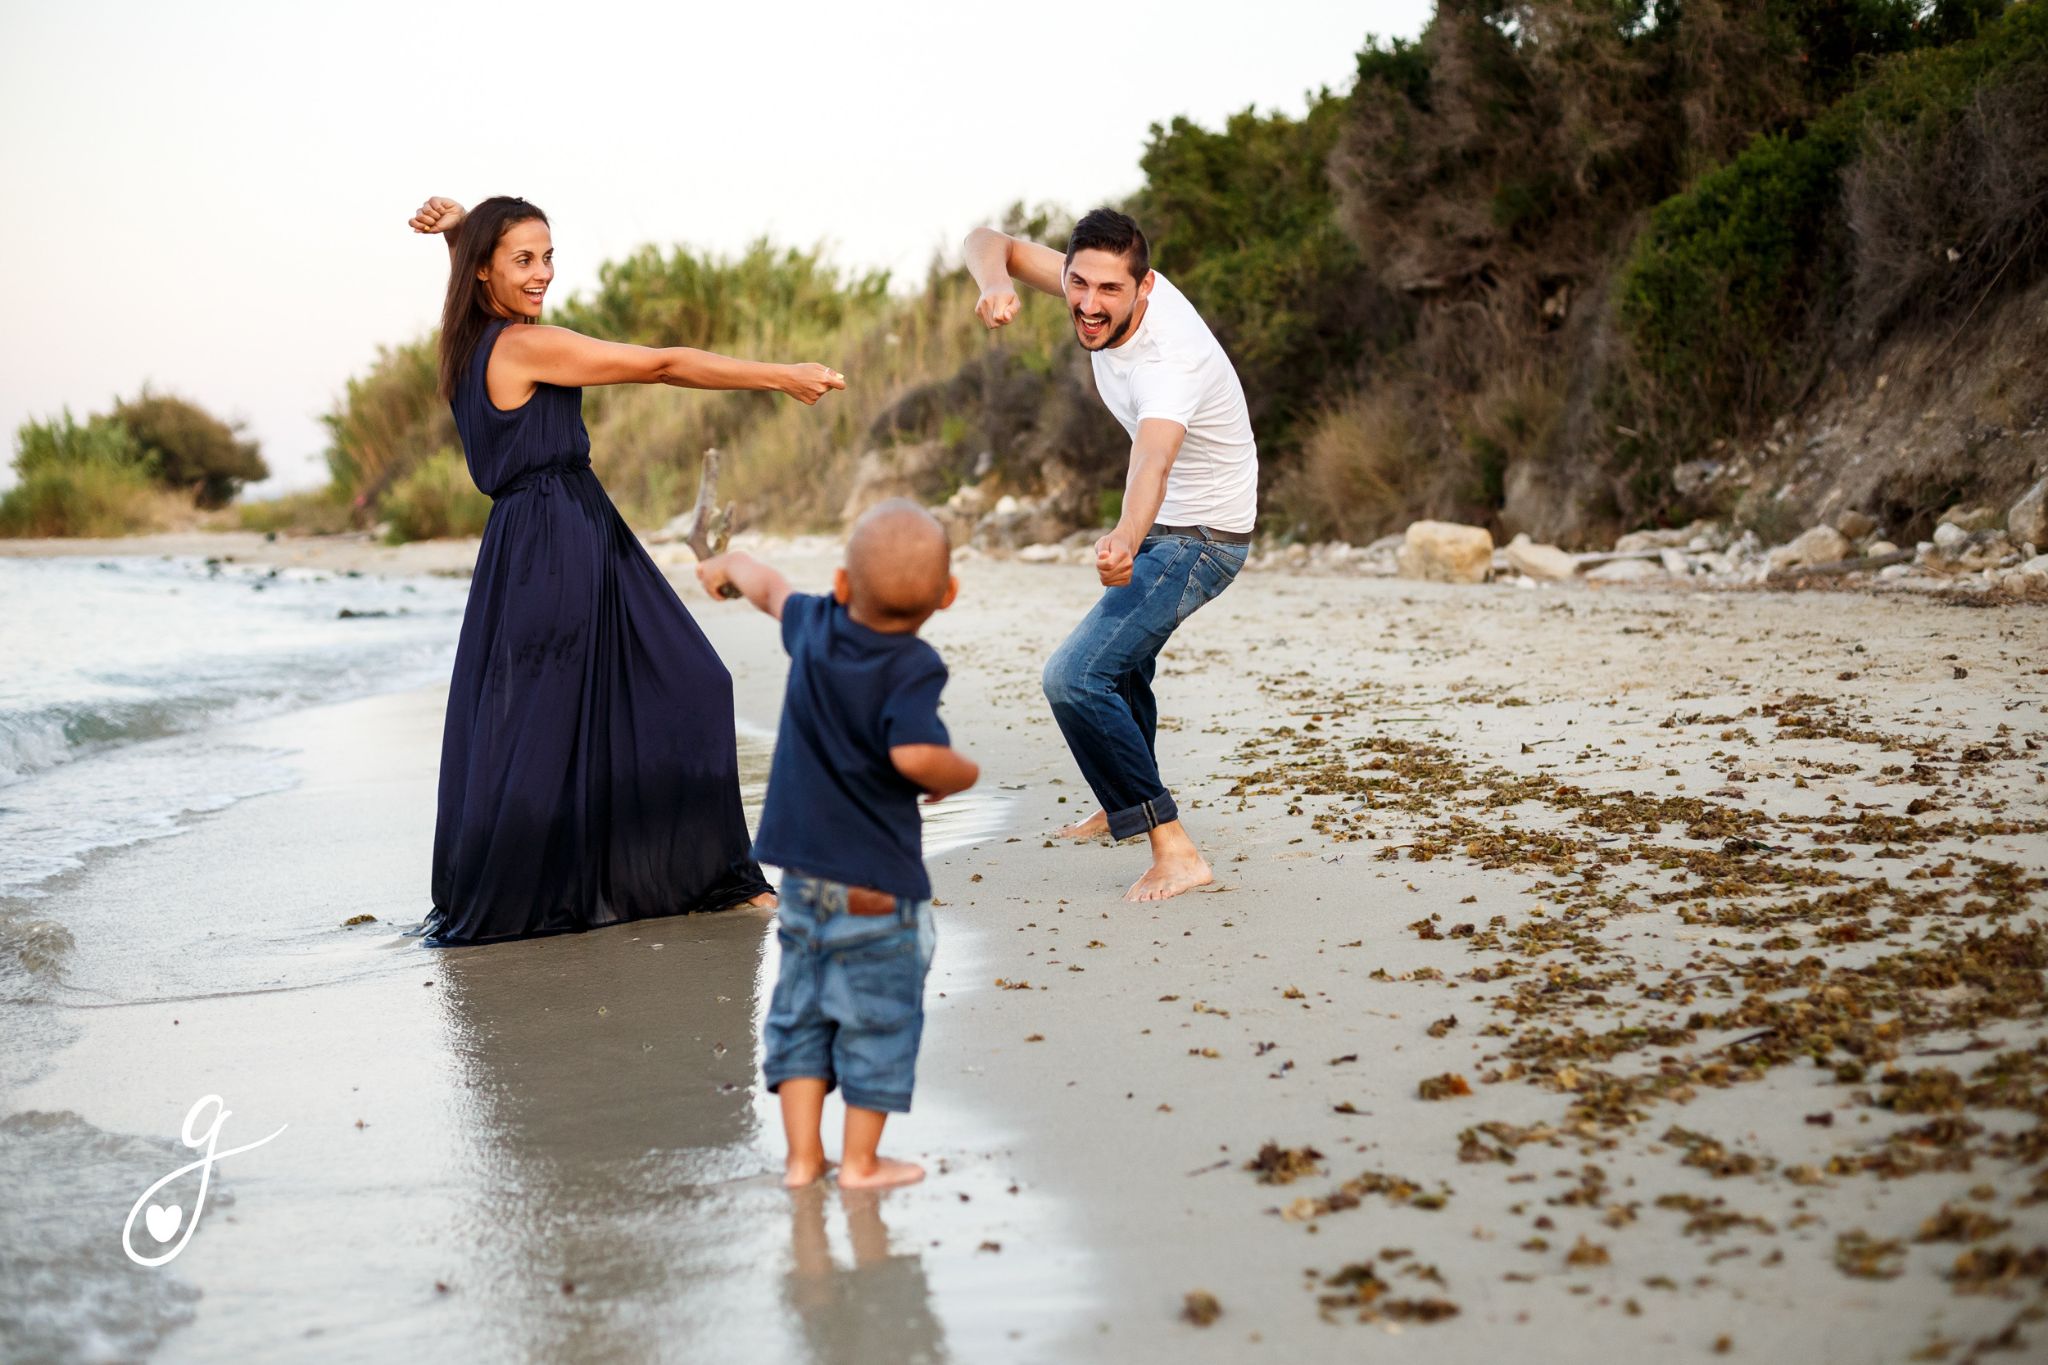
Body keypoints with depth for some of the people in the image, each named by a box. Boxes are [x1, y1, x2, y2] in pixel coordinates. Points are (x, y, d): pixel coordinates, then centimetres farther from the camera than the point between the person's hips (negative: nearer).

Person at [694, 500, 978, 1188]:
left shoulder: (813, 628, 0)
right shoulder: (912, 669, -19)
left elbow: (773, 589, 22)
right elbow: (914, 754, -33)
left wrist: (730, 563, 43)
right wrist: (963, 773, -11)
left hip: (803, 870, 6)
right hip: (877, 883, -6)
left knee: (801, 1007, 15)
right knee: (879, 1015, 7)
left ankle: (802, 1154, 20)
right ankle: (861, 1160, 15)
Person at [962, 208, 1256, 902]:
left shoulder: (1170, 361, -37)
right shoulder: (1103, 292, -14)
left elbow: (1153, 461, -57)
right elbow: (989, 241, -7)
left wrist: (1125, 541, -77)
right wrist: (996, 284, -31)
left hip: (1201, 538, -9)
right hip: (1161, 524, 9)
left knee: (1075, 677, -22)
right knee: (1119, 658, 28)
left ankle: (1173, 850, -19)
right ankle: (1122, 806, 52)